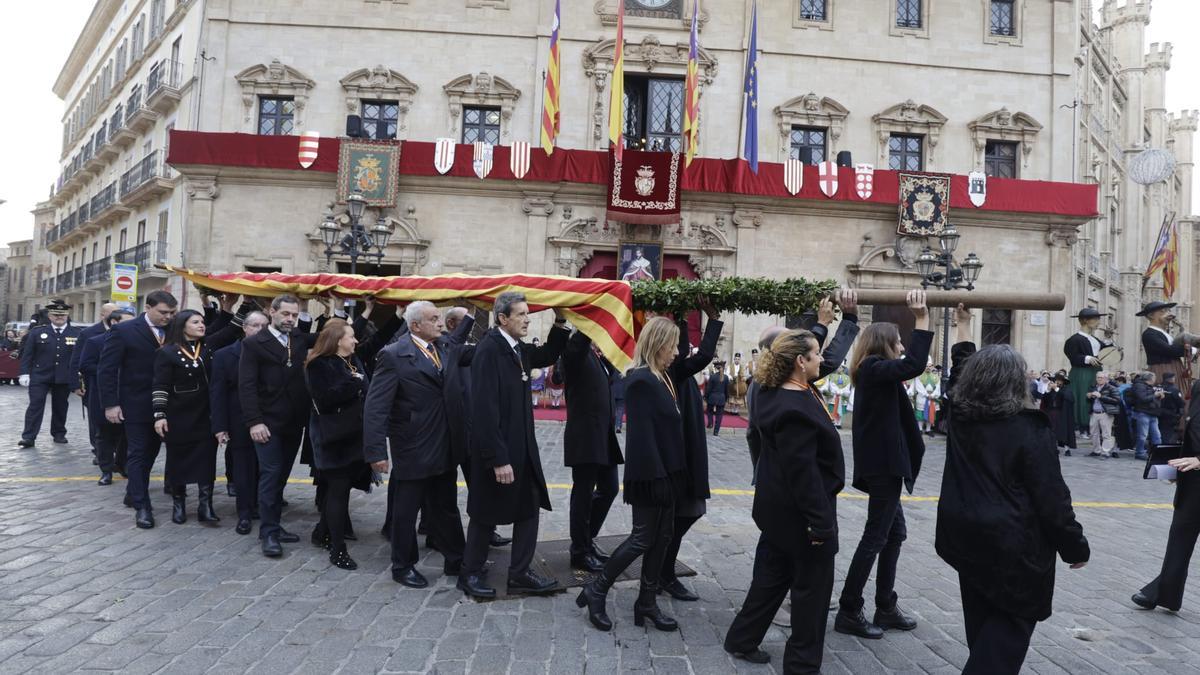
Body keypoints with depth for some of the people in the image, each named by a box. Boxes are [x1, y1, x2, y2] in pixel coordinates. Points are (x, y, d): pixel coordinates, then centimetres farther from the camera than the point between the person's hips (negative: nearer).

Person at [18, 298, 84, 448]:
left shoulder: (78, 333, 1)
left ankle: (59, 433, 23)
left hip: (64, 378, 0)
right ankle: (28, 437, -2)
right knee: (35, 405, -3)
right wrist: (25, 373, -4)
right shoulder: (37, 332, 3)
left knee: (60, 406, 9)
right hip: (40, 376, 0)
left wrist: (79, 377, 0)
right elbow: (27, 354, 3)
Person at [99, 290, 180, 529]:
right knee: (137, 454, 1)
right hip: (136, 405, -5)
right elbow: (106, 369, -9)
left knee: (150, 452, 15)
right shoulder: (124, 331, -9)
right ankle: (142, 505, 6)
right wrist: (110, 404, -12)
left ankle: (133, 494, 32)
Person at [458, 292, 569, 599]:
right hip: (497, 450, -8)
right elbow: (484, 409, -24)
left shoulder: (518, 349, 5)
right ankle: (470, 574, 25)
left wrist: (559, 324, 6)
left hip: (523, 446, 8)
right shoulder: (489, 349, -20)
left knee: (529, 509, 12)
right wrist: (498, 459, -24)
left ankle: (520, 573, 23)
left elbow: (547, 356, 24)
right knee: (487, 514, 8)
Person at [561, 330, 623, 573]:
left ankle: (587, 539, 31)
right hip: (584, 436, -9)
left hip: (603, 435, 9)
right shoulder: (575, 351, -13)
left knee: (609, 488, 15)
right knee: (583, 494, 2)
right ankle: (580, 551, 16)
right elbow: (578, 342, -33)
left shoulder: (599, 356, 14)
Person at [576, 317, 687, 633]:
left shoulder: (663, 377, 9)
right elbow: (643, 434, -22)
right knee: (643, 538, 0)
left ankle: (647, 603, 23)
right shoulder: (640, 381, -19)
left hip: (666, 471, 9)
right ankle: (596, 590, 15)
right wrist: (657, 477, -22)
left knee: (662, 537, 13)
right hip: (650, 474, -9)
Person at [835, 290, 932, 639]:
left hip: (882, 464, 11)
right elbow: (915, 364, -31)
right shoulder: (874, 370, -17)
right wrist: (922, 319, -27)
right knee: (875, 537, -4)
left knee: (894, 534, 16)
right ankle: (848, 612, 4)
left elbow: (906, 365, 28)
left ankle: (886, 608, 24)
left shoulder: (875, 371, 13)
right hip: (883, 465, -11)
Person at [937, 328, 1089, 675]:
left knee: (981, 618, 17)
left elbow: (961, 372, 19)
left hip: (967, 536, 6)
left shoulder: (959, 418, -1)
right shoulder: (1030, 430, -17)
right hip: (1014, 545, -6)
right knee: (1010, 624, 4)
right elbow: (1051, 497, -14)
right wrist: (1074, 545, -3)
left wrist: (962, 326, 26)